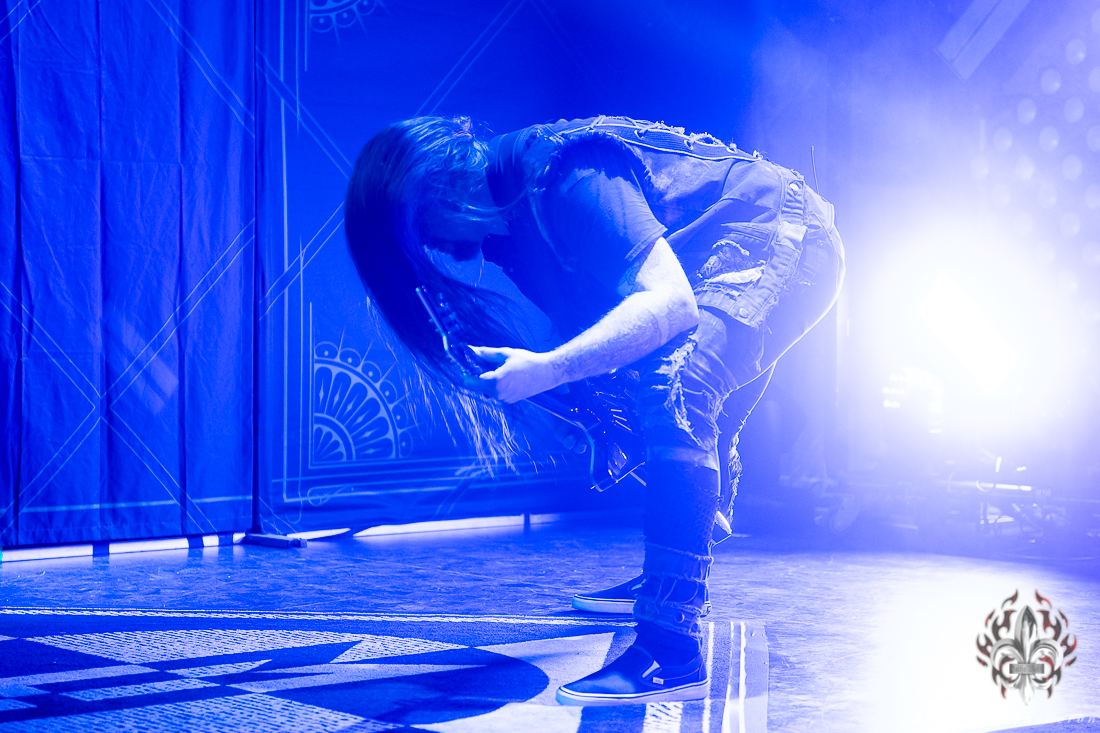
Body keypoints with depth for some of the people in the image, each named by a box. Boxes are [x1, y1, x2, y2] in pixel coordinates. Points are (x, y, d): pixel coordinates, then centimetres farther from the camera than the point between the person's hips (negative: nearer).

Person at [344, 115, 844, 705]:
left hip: (784, 238, -10)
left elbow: (672, 303, -36)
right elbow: (583, 315, 7)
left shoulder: (560, 179, -27)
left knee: (674, 388, -29)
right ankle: (667, 584, 40)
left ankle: (673, 653, -32)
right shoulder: (506, 210, 3)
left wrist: (548, 369, -42)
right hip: (726, 258, 11)